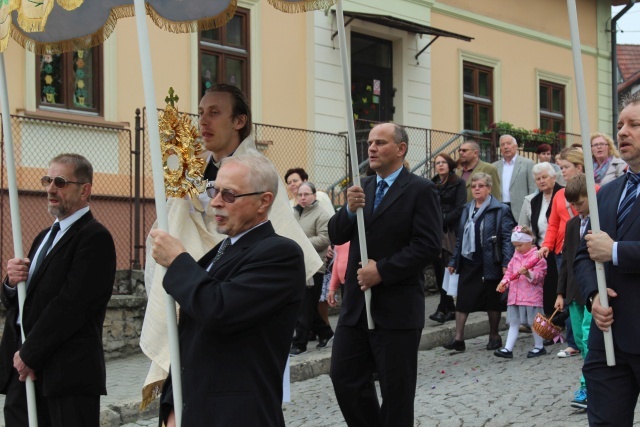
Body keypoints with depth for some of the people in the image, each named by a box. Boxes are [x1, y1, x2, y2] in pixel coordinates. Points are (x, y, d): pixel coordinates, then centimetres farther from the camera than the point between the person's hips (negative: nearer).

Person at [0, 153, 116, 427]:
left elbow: (70, 305, -16)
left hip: (67, 374, -8)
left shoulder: (94, 237, -9)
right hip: (23, 372, 8)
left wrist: (29, 354, -11)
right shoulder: (45, 236, 19)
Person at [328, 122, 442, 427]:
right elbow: (336, 236, 7)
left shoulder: (420, 190, -7)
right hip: (356, 303, 6)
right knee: (344, 378, 6)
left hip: (397, 307, -6)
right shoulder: (362, 188, 12)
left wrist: (383, 270, -18)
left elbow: (429, 245, -15)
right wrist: (349, 209, -12)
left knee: (396, 391, 5)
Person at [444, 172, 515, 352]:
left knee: (492, 301, 8)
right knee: (462, 300, 1)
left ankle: (494, 336, 23)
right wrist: (454, 261, 12)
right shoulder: (467, 209, 12)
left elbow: (507, 238, -11)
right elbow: (460, 236, 15)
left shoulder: (500, 210, -6)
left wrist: (506, 262, -19)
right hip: (468, 262, 5)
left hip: (490, 263, -5)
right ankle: (458, 339, 4)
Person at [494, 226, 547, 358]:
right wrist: (503, 283, 0)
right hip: (514, 296, 7)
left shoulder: (537, 257, -9)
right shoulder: (516, 256, 14)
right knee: (513, 323, 6)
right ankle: (508, 349, 5)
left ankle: (539, 347, 21)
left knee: (534, 322, 5)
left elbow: (537, 277, -13)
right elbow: (509, 272, 17)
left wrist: (527, 273, -31)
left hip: (531, 296, -7)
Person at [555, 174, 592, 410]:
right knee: (580, 338, 9)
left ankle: (588, 387, -9)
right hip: (575, 291, 7)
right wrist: (561, 292, 13)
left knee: (590, 337, -11)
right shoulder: (571, 224, 14)